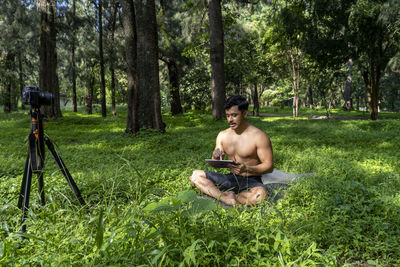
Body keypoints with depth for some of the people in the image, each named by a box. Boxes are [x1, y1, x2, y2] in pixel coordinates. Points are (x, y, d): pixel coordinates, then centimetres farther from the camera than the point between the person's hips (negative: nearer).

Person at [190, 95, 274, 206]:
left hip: (251, 181, -4)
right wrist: (215, 158, -13)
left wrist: (246, 169, -27)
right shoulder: (222, 135, 6)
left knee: (260, 194, -39)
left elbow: (269, 166, -11)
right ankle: (225, 197, -30)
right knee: (195, 175, -13)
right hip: (230, 179, 5)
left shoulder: (259, 136, -9)